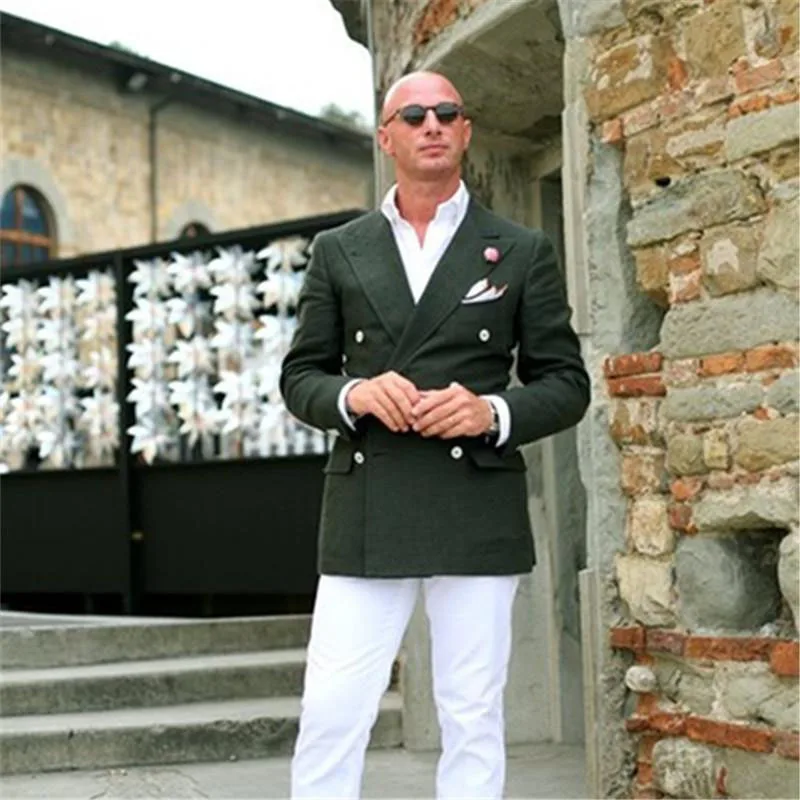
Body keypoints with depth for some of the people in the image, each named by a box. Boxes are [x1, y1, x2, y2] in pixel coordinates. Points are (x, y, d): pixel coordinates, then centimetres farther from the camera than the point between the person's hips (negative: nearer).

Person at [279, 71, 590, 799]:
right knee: (330, 716, -3)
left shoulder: (523, 251, 8)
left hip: (478, 515, -1)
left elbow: (566, 385, 6)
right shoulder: (339, 251, 11)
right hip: (366, 517, 1)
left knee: (473, 721, 3)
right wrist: (353, 395, -11)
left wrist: (494, 412, -14)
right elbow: (300, 378, 11)